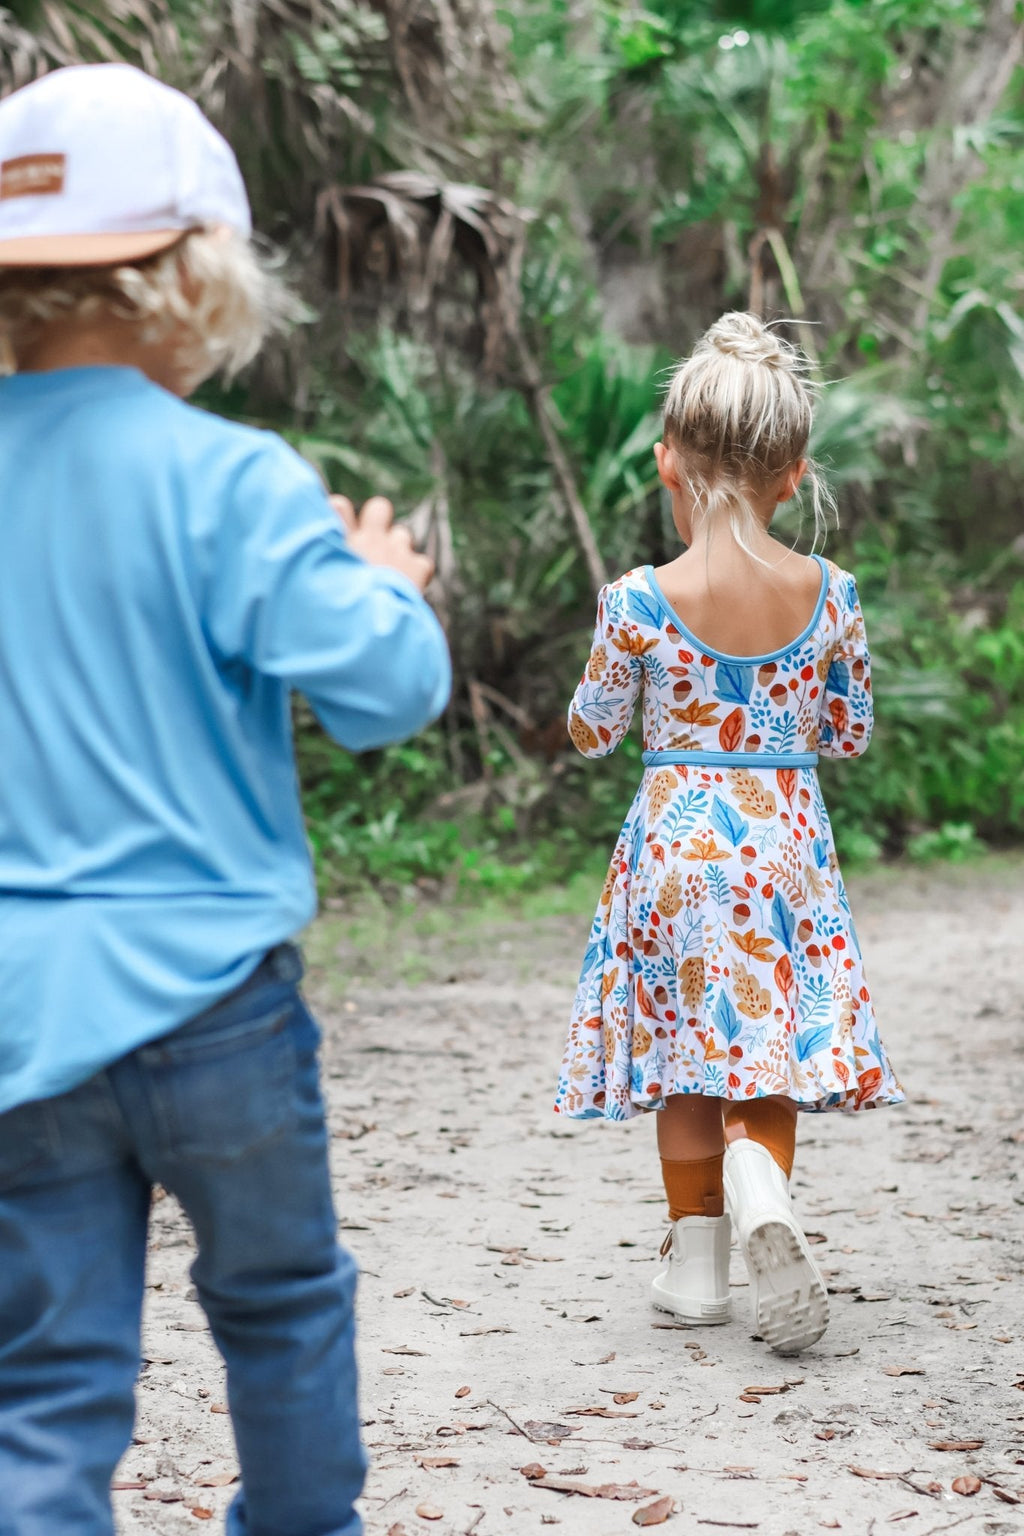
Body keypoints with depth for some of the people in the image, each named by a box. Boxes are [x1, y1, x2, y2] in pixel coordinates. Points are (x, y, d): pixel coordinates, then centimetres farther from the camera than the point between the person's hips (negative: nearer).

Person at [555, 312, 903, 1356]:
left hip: (676, 841, -1)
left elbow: (591, 731, -1)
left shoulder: (641, 600, -13)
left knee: (686, 1047, 13)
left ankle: (698, 1258, 20)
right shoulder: (826, 594, -6)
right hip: (785, 842, 1)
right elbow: (851, 735, 5)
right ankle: (763, 1189, -18)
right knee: (767, 1044, 11)